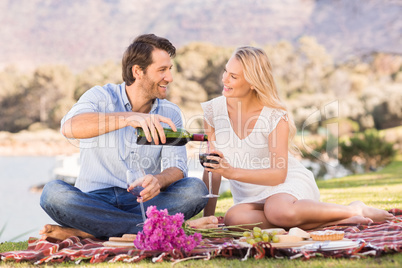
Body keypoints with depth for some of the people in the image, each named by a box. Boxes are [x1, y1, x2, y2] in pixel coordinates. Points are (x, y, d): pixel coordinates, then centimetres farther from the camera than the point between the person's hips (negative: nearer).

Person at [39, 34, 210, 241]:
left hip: (141, 203, 3)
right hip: (95, 201, -2)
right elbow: (70, 127, -24)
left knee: (196, 189, -24)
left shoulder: (170, 114, 9)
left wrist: (158, 181, -29)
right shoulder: (101, 97, 0)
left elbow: (176, 168, -3)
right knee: (53, 192, -32)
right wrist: (128, 118, -38)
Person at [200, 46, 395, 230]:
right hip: (251, 196, 4)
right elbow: (213, 169, 3)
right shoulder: (213, 110, -2)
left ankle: (353, 210, -14)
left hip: (289, 184, -4)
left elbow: (278, 174, -16)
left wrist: (233, 172, -28)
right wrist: (207, 216, -3)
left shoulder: (275, 116, -12)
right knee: (233, 218, -35)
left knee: (279, 211, -42)